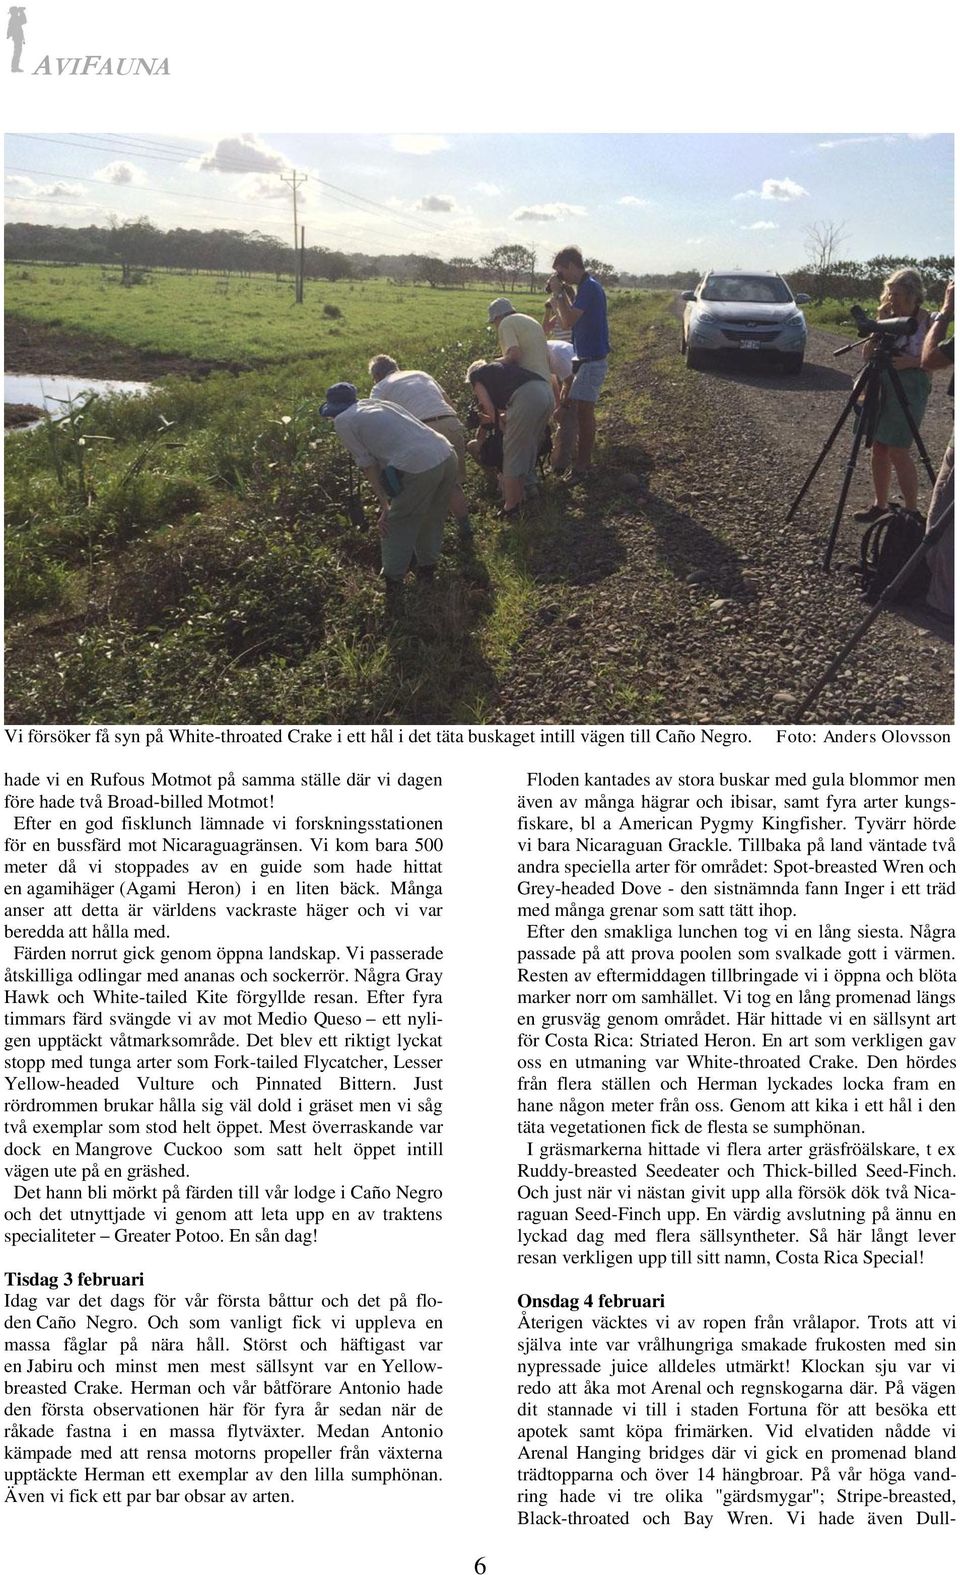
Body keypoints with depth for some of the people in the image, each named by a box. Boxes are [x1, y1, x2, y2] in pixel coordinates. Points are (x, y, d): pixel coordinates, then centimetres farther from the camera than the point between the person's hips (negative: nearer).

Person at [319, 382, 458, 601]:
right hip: (447, 456, 7)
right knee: (433, 518, 26)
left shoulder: (342, 421, 7)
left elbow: (368, 465, 5)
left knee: (397, 525, 13)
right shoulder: (377, 402, 26)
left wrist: (385, 507, 9)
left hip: (419, 468, -7)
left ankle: (393, 584, 19)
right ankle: (427, 567, 42)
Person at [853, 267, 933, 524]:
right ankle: (880, 505, 20)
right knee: (878, 448, 8)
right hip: (881, 387, 6)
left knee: (898, 451, -10)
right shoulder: (887, 318, 7)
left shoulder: (927, 321, -6)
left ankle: (912, 512, -1)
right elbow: (867, 356, 6)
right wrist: (878, 327, -6)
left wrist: (912, 362, -19)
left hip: (909, 390, -6)